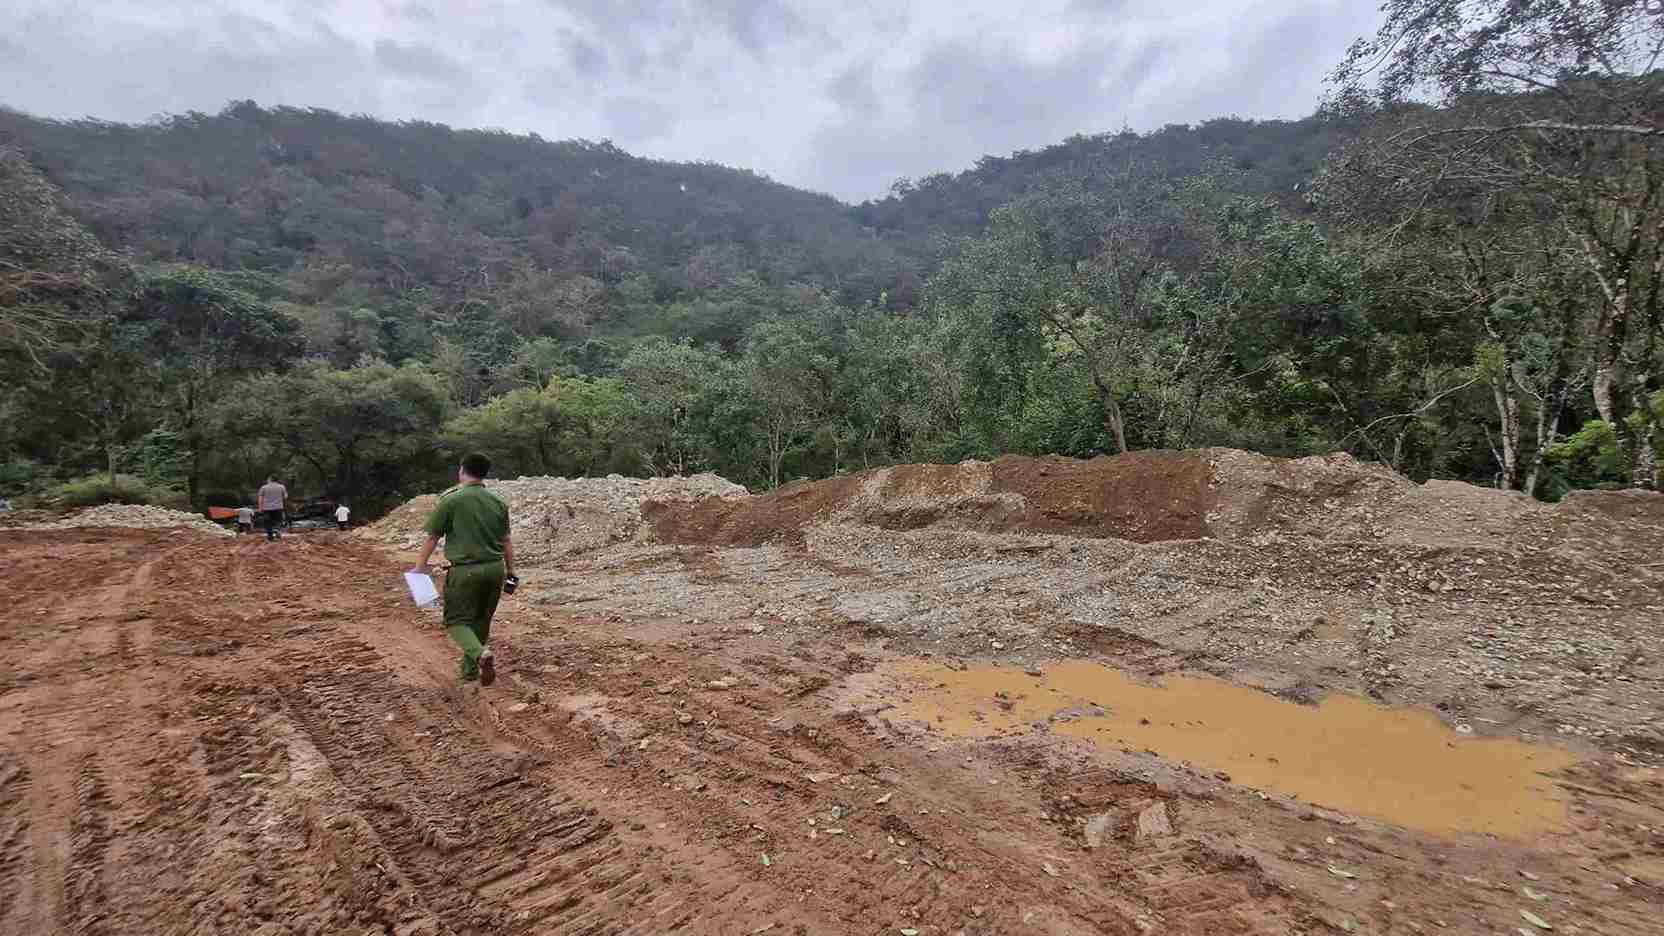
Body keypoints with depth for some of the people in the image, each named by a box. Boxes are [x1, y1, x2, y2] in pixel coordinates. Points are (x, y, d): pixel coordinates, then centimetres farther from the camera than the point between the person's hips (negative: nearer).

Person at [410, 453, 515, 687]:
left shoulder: (450, 500, -8)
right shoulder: (497, 502, 5)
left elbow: (432, 537, -4)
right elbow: (506, 541, 10)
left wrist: (420, 566, 7)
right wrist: (511, 571, 17)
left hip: (465, 570, -4)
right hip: (495, 569, 5)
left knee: (457, 620, 6)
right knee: (481, 620, 17)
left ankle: (480, 654, -20)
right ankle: (470, 670, 27)